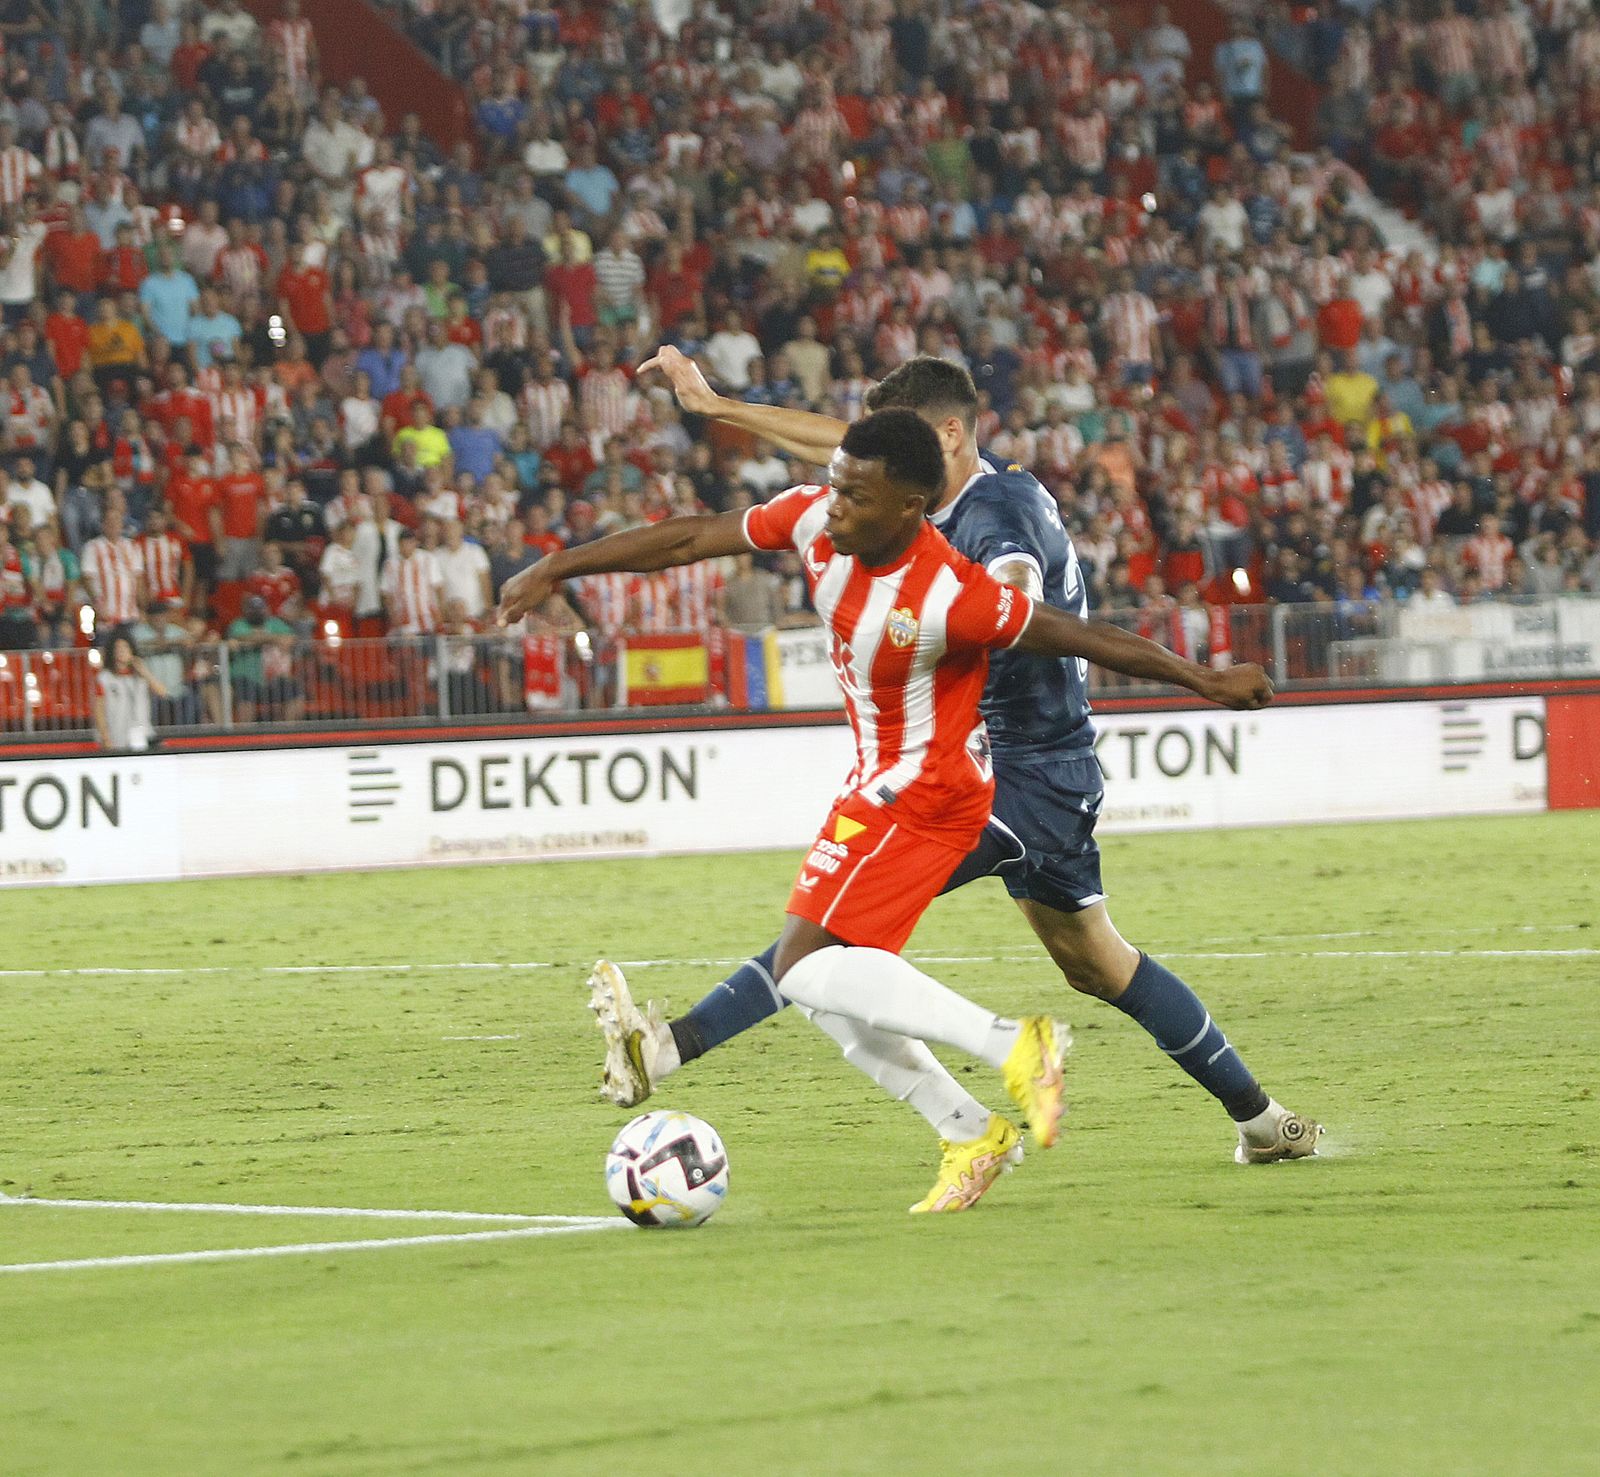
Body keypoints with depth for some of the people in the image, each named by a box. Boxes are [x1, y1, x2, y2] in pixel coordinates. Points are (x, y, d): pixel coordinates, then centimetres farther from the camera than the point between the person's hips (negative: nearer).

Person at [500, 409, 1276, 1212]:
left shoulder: (950, 597, -28)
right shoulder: (814, 521, -10)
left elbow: (1073, 635, -19)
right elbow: (694, 538, 0)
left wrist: (1207, 681, -10)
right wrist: (557, 568, 2)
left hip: (920, 792, -8)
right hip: (880, 783, 8)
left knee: (807, 968, -17)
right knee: (835, 991, 9)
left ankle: (1011, 1046, -17)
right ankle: (970, 1134, 14)